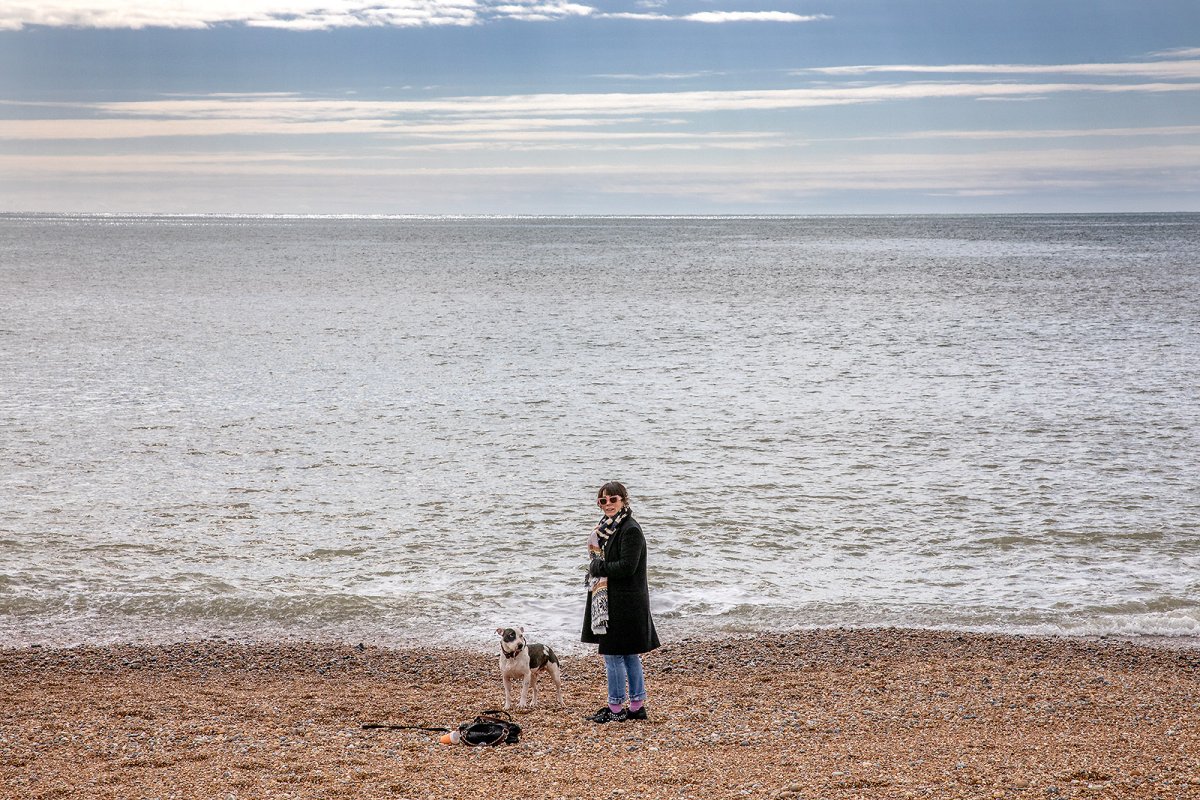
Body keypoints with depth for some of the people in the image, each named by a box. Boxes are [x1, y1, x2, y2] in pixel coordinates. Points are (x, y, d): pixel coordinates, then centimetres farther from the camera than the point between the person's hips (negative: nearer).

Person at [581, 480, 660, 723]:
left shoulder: (630, 530, -16)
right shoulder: (607, 527, 13)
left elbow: (626, 566, -21)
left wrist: (597, 567, -13)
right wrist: (597, 568, -2)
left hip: (625, 602, -9)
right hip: (609, 600, 9)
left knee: (613, 654, -4)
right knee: (629, 655, 12)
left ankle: (616, 709, 2)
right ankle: (637, 706, 18)